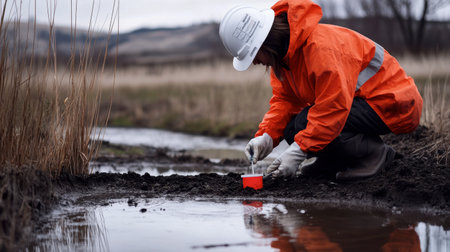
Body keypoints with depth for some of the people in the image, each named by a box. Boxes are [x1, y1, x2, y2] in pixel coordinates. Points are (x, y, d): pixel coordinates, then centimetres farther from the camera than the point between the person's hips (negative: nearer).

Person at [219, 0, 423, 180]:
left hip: (391, 102, -9)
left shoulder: (321, 48, -30)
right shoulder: (284, 51, 0)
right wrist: (266, 136, -12)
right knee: (291, 130, -5)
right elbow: (284, 99, 5)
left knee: (305, 124, -26)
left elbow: (334, 108, -33)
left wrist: (297, 151, -31)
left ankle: (374, 153, -11)